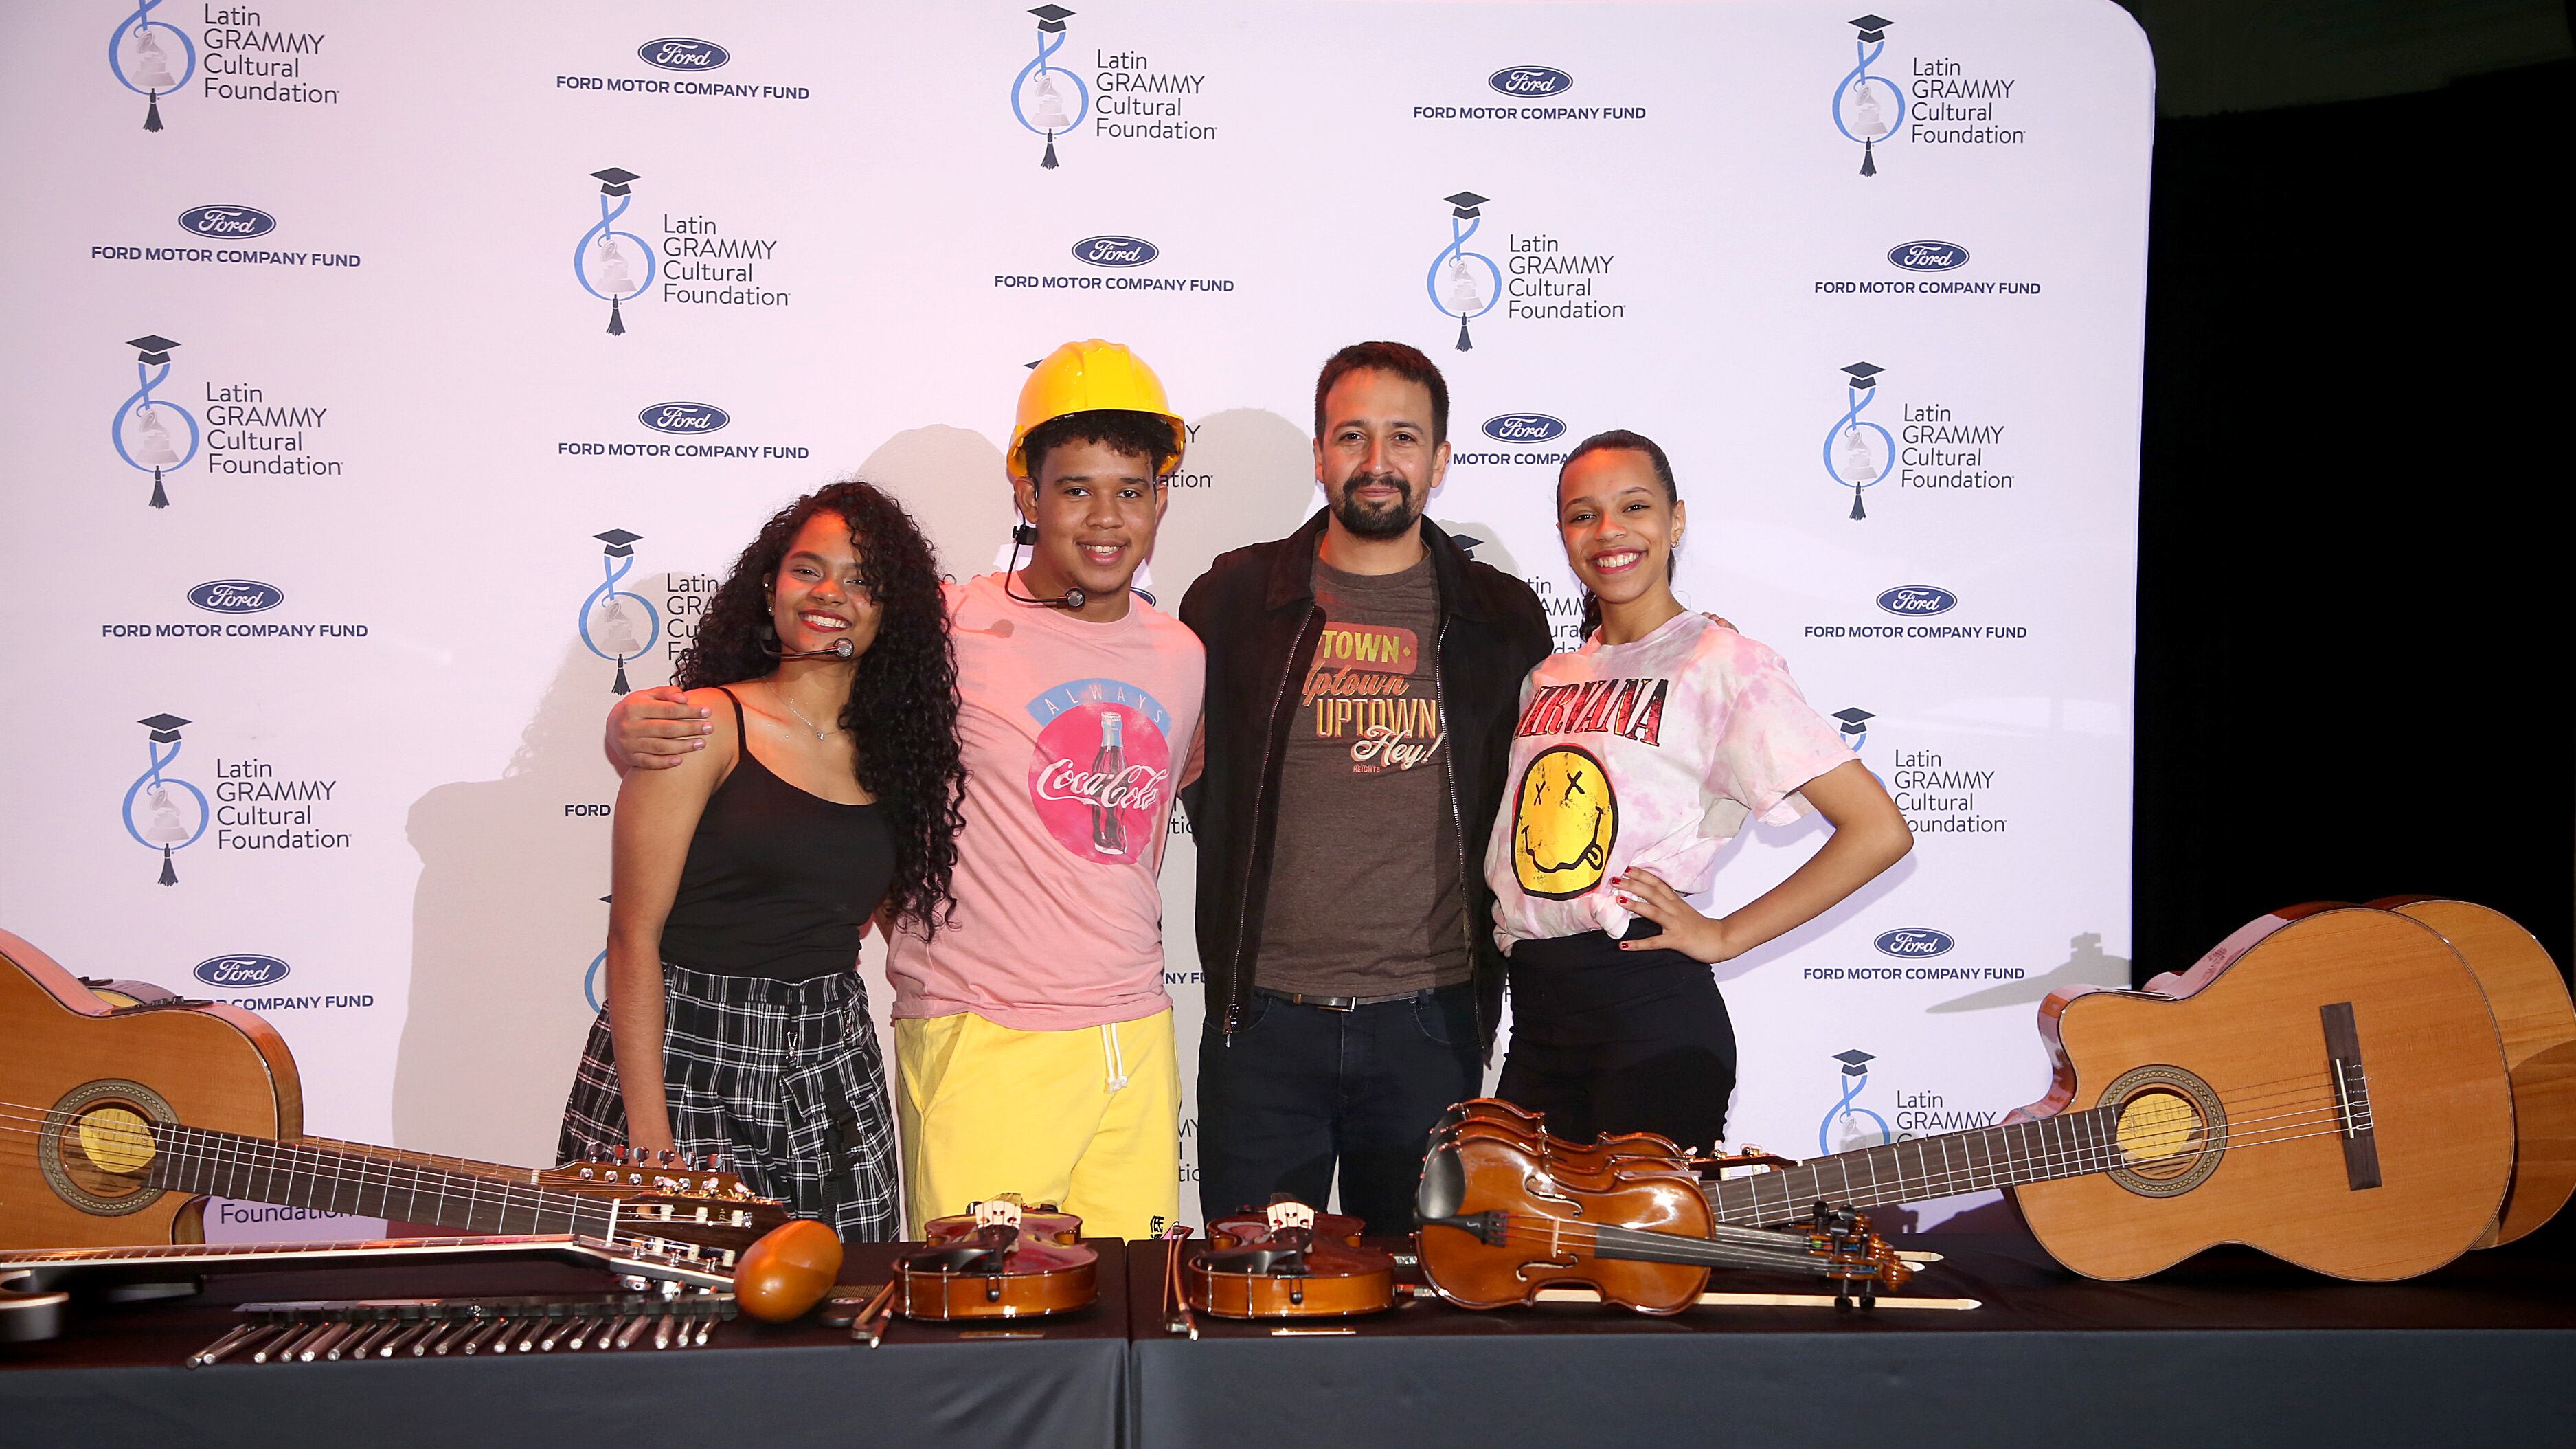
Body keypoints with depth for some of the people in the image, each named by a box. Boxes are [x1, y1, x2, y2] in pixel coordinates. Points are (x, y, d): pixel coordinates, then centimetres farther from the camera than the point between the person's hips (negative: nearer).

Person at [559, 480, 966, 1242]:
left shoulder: (890, 748, 9)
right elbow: (634, 936, -10)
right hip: (687, 1065, -5)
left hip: (835, 1074, 5)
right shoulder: (704, 724, -7)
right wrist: (650, 1138, -15)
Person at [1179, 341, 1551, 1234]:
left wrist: (1489, 971, 8)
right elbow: (1193, 780, 12)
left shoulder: (1502, 619, 5)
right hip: (1264, 1021, 0)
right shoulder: (1234, 599, 3)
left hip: (1430, 1023, 1)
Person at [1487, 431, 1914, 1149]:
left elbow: (1880, 830, -13)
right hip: (1536, 1014, 6)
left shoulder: (1723, 665, -7)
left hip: (1652, 1014, -6)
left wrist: (1724, 936, -11)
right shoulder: (1548, 681, 12)